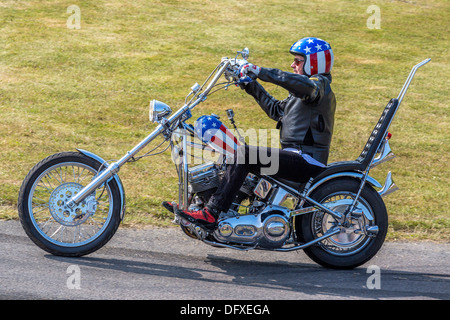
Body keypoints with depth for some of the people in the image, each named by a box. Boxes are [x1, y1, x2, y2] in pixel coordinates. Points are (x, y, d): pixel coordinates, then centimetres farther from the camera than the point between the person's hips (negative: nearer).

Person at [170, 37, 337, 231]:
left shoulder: (320, 83, -8)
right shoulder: (300, 91, 24)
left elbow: (306, 86, -32)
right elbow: (277, 111, 33)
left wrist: (262, 72, -34)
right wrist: (252, 87, 24)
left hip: (307, 160, -11)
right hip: (296, 155, 11)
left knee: (245, 153, -25)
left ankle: (211, 215, -30)